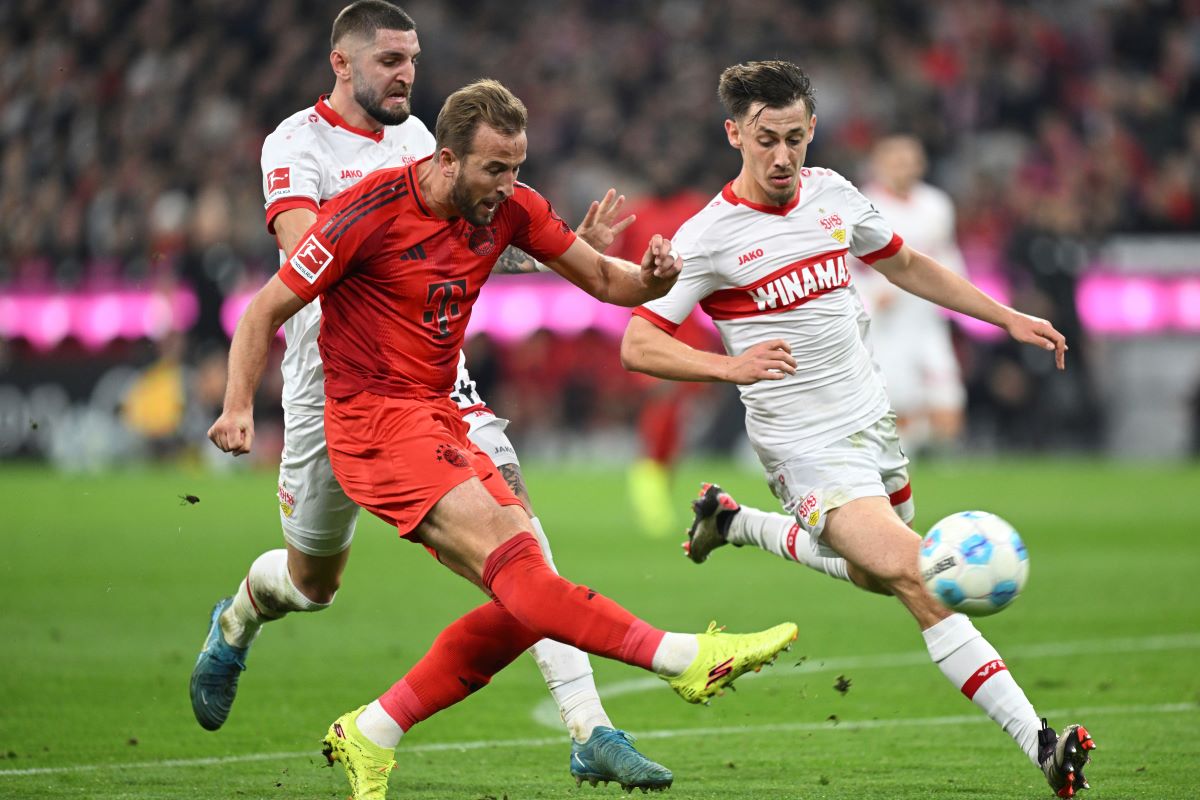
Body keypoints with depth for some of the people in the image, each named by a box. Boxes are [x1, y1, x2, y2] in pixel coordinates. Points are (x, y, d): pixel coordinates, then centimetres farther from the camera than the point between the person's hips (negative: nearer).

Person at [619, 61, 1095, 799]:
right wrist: (731, 366, -31)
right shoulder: (709, 238, -14)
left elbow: (904, 264, 20)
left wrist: (1007, 317, 16)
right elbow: (638, 345, -16)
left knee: (880, 573, 23)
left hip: (872, 420, 7)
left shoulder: (831, 193, 3)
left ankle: (736, 522, 42)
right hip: (807, 446, -7)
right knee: (920, 582, -22)